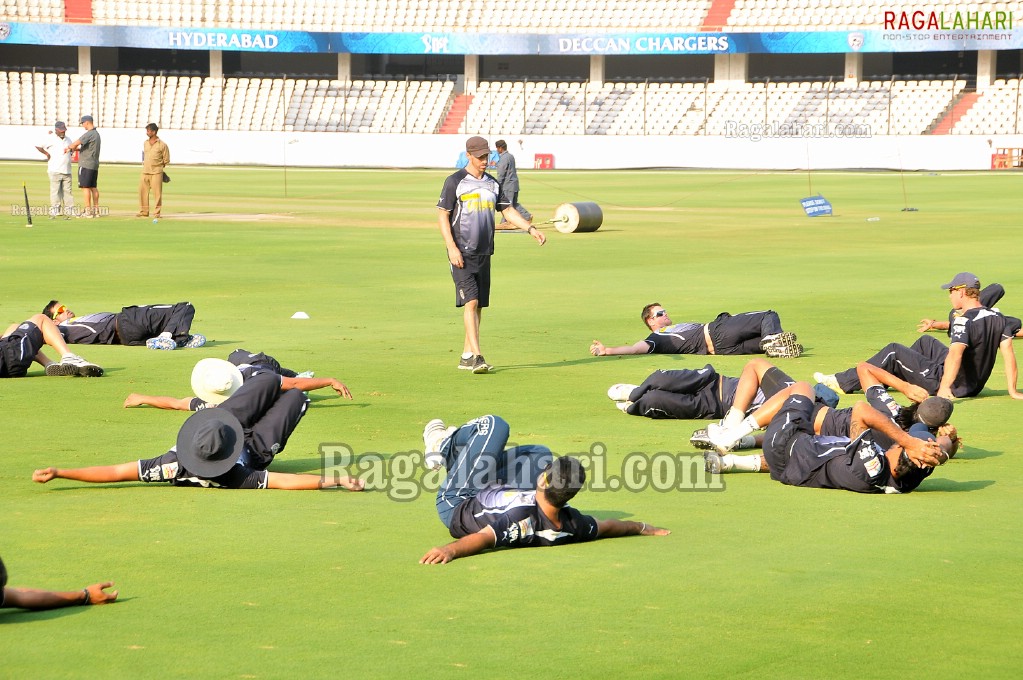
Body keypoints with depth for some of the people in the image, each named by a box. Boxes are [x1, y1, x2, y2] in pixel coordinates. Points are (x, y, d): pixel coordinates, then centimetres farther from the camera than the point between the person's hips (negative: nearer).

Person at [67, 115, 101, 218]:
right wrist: (74, 149, 15)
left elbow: (76, 143, -23)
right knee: (93, 187, 11)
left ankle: (88, 211, -10)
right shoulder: (96, 134, 16)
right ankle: (96, 210, 12)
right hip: (95, 165, 9)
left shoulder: (89, 134, -15)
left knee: (85, 187, -7)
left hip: (86, 165, -9)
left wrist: (69, 147, -4)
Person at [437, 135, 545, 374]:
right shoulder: (455, 181, -6)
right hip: (462, 253, -6)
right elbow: (442, 215, -8)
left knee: (479, 304, 8)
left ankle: (466, 356, 16)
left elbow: (508, 210, 13)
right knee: (470, 301, -15)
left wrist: (531, 228, -2)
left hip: (484, 253, 7)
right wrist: (452, 247, -17)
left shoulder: (492, 184, 13)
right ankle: (476, 356, -21)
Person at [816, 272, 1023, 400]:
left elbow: (956, 353, -36)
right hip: (974, 386, 9)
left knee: (893, 351, 1)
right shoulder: (998, 318, 0)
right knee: (926, 342, 28)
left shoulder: (965, 321, -24)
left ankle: (844, 382, 7)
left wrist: (945, 387, -46)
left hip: (954, 383, -9)